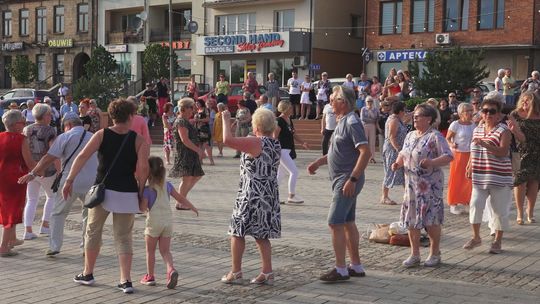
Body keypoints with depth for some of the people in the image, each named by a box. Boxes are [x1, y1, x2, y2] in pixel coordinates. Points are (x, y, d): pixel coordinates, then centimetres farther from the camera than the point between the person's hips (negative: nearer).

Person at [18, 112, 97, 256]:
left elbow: (49, 158, -9)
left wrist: (33, 173, -6)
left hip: (69, 183, -4)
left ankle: (54, 246, 7)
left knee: (58, 214, 11)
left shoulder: (65, 137, -3)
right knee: (89, 214, 18)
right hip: (91, 183, 4)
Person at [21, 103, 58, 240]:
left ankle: (28, 230, 1)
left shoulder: (26, 130, 2)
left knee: (31, 200, 12)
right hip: (47, 170, -4)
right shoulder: (50, 130, -13)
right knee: (52, 196, 19)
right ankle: (45, 225, 14)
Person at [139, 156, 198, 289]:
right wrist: (193, 208, 25)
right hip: (168, 220, 5)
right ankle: (171, 269, -15)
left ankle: (150, 276, 19)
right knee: (165, 250, 9)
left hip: (154, 221, -5)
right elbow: (180, 198, 13)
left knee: (150, 250, 12)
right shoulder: (167, 185, 6)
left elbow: (143, 207, -17)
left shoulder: (147, 189, -11)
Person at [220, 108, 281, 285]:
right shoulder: (276, 144, 7)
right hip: (270, 195, 7)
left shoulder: (255, 143, -18)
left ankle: (235, 273, 10)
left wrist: (226, 120, -10)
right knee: (261, 235, 13)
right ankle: (267, 273, 11)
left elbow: (228, 140, -24)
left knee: (237, 232, 6)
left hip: (251, 195, -7)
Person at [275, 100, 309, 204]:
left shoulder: (289, 120, 12)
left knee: (281, 174, 14)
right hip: (282, 150, -9)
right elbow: (274, 137, -16)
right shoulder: (279, 121, -15)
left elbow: (294, 134, 19)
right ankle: (291, 196, 0)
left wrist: (303, 142, 6)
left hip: (289, 150, 9)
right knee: (294, 171, -9)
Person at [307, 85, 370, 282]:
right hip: (342, 180, 10)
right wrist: (319, 162, 14)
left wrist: (352, 179, -27)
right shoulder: (342, 122, 14)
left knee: (335, 223, -10)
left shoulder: (352, 122, -16)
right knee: (347, 222, 14)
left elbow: (365, 152, -24)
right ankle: (356, 266, 22)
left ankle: (340, 269, -5)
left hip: (347, 181, -10)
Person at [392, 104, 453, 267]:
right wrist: (398, 163, 2)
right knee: (411, 219, 7)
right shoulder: (410, 136, 13)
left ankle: (434, 254, 13)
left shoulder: (435, 136, -9)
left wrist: (431, 162, -30)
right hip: (411, 184, 7)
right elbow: (403, 154, 23)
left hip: (430, 185, -7)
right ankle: (414, 254, 17)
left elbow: (448, 156, -16)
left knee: (432, 219, -2)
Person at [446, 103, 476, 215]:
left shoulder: (473, 125, 9)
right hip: (458, 154, -5)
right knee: (456, 179, -1)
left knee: (468, 179, 6)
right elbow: (447, 138, -8)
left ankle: (465, 202, 19)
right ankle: (454, 204, 7)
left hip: (470, 155, 5)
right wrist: (452, 145, -27)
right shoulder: (455, 124, -9)